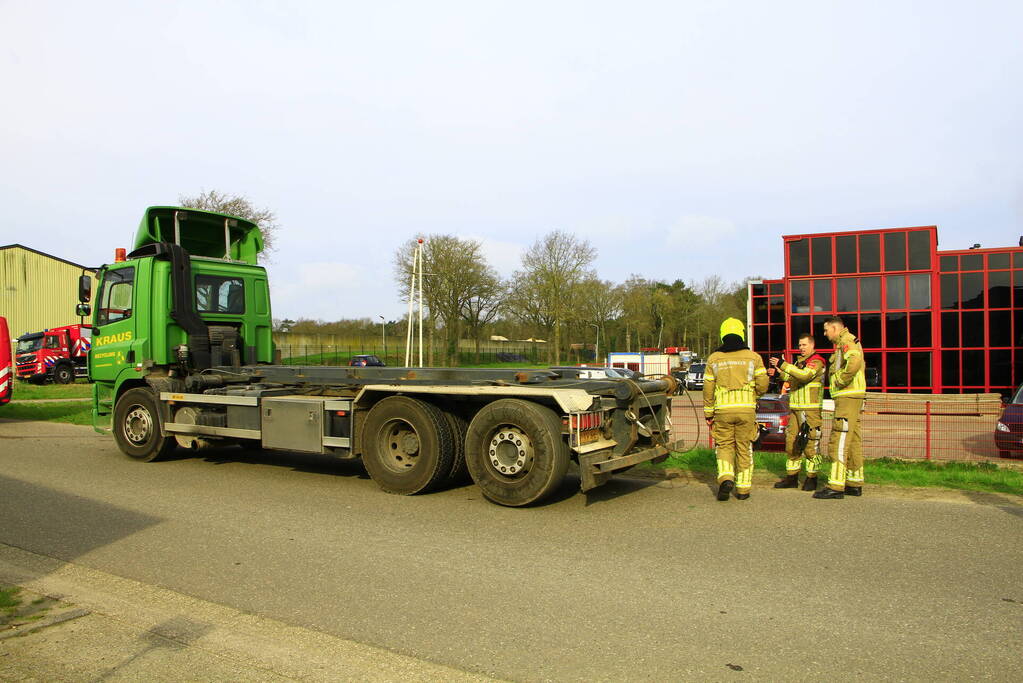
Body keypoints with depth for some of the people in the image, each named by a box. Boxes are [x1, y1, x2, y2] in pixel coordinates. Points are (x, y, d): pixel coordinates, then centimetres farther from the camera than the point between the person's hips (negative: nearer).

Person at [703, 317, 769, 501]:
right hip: (746, 409, 0)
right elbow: (763, 385, -1)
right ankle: (743, 488, 13)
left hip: (723, 410, 0)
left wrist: (708, 414, 10)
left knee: (724, 446, 10)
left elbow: (708, 389, 3)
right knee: (744, 448, 10)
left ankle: (726, 478, -12)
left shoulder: (714, 359, 3)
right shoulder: (753, 357, 3)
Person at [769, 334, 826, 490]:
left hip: (811, 409, -8)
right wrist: (780, 373, 0)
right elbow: (791, 379, 19)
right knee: (791, 443, 8)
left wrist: (783, 365, -25)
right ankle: (792, 477, 14)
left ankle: (812, 478, 3)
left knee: (811, 444, -5)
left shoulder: (817, 362, -7)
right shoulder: (799, 361, 21)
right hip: (795, 409, 8)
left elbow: (805, 375, -24)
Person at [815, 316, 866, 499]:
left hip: (847, 396, -11)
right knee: (852, 442, 14)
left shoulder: (846, 341, -11)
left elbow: (855, 361, -31)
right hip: (847, 397, 11)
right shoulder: (844, 343, 22)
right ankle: (855, 484, 21)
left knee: (839, 442, -11)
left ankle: (836, 486, -11)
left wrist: (840, 381, -21)